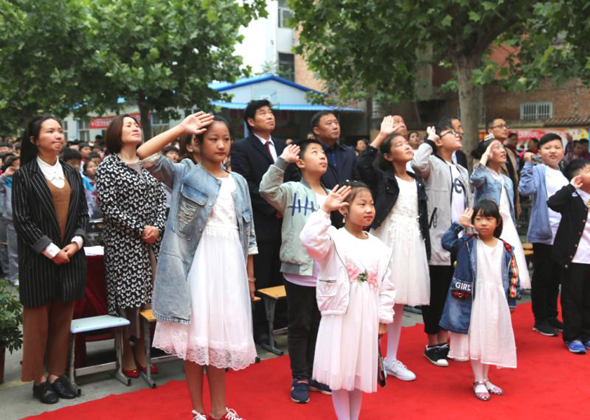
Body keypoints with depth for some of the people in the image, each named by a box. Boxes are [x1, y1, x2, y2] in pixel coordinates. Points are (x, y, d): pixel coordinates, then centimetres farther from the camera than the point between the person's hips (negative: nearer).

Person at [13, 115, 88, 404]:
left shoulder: (72, 174, 12)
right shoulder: (24, 175, -3)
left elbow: (83, 214, 11)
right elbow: (22, 220, -9)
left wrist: (76, 242, -6)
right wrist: (51, 250, -13)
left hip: (70, 257, 5)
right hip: (39, 260, -4)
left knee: (62, 320, 9)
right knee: (38, 321, 4)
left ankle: (57, 374, 19)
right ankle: (39, 379, 14)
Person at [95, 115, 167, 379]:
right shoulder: (108, 165, -3)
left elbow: (161, 199, 11)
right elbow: (108, 206, -10)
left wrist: (157, 227, -6)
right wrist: (140, 229, -13)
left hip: (151, 241, 5)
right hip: (122, 243, -5)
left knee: (146, 296, 6)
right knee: (125, 297, -1)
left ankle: (141, 352, 17)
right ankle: (127, 355, 11)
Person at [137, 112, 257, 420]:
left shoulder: (239, 182, 12)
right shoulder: (185, 173, 0)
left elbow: (247, 231, 14)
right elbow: (144, 155, -15)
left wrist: (250, 274, 12)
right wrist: (181, 129, -11)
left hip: (230, 262, 4)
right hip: (198, 262, -4)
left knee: (220, 335, 12)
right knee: (196, 334, 3)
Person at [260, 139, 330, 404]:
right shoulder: (292, 191, -6)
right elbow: (267, 189, -26)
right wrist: (283, 160, -27)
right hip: (299, 270, -5)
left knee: (320, 325, 14)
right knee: (299, 326, 5)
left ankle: (314, 375, 28)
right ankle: (299, 378, 18)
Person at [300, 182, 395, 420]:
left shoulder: (379, 248, 5)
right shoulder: (334, 238, -9)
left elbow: (386, 286, 8)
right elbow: (310, 240, -31)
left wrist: (383, 319, 5)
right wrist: (325, 210, -31)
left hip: (367, 320, 4)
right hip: (339, 318, -4)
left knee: (360, 373, 16)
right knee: (340, 373, 5)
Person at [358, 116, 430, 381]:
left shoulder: (417, 181, 13)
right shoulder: (382, 178, -4)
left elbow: (423, 217, 15)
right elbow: (362, 164, -25)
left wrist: (426, 247, 12)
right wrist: (381, 136, -20)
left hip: (412, 243, 6)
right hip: (388, 240, -6)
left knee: (399, 303, 12)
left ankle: (391, 360, 22)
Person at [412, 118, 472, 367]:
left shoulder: (462, 171, 18)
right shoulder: (433, 165, -6)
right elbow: (417, 163, -32)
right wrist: (429, 139, -15)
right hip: (438, 241, -7)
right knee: (436, 294, 1)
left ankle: (444, 341, 25)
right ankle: (432, 345, 13)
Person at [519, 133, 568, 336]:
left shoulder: (564, 176, 13)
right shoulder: (538, 171, -8)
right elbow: (526, 189, -28)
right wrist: (528, 164, -27)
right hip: (543, 232, -7)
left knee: (555, 278, 14)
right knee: (542, 277, 2)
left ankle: (552, 316, 25)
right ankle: (540, 320, 11)